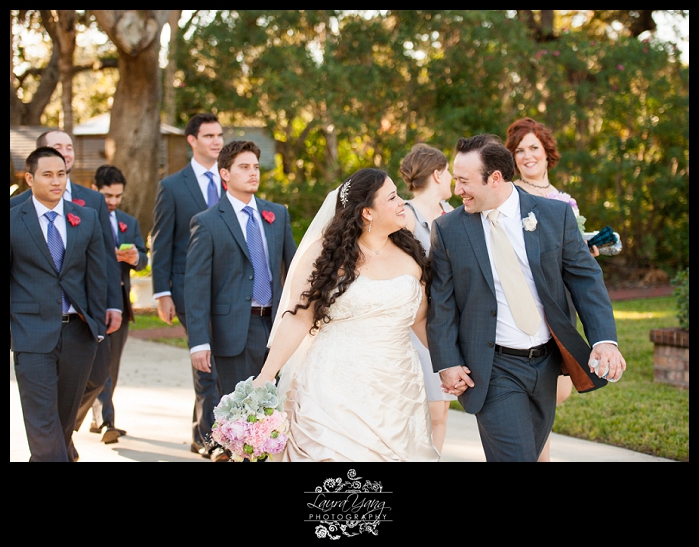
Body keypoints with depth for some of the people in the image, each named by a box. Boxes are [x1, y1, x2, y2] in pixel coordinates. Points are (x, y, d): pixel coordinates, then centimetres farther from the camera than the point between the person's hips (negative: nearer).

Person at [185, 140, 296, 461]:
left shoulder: (278, 214, 10)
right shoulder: (207, 223, -4)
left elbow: (292, 266, 13)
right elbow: (196, 285, -8)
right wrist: (198, 341, -14)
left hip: (276, 323, 4)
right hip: (236, 330, -4)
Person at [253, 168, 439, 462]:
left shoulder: (410, 255, 7)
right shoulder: (325, 253, -5)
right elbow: (298, 318, -8)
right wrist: (266, 376, -14)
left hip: (397, 391, 4)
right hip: (336, 390, -4)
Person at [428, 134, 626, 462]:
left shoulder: (556, 215, -2)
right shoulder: (448, 229, -4)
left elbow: (586, 279, -1)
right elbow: (441, 303, -1)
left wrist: (605, 339, -13)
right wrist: (447, 363, -9)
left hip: (547, 362, 3)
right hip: (494, 370, -3)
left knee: (532, 451, 17)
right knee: (514, 456, -12)